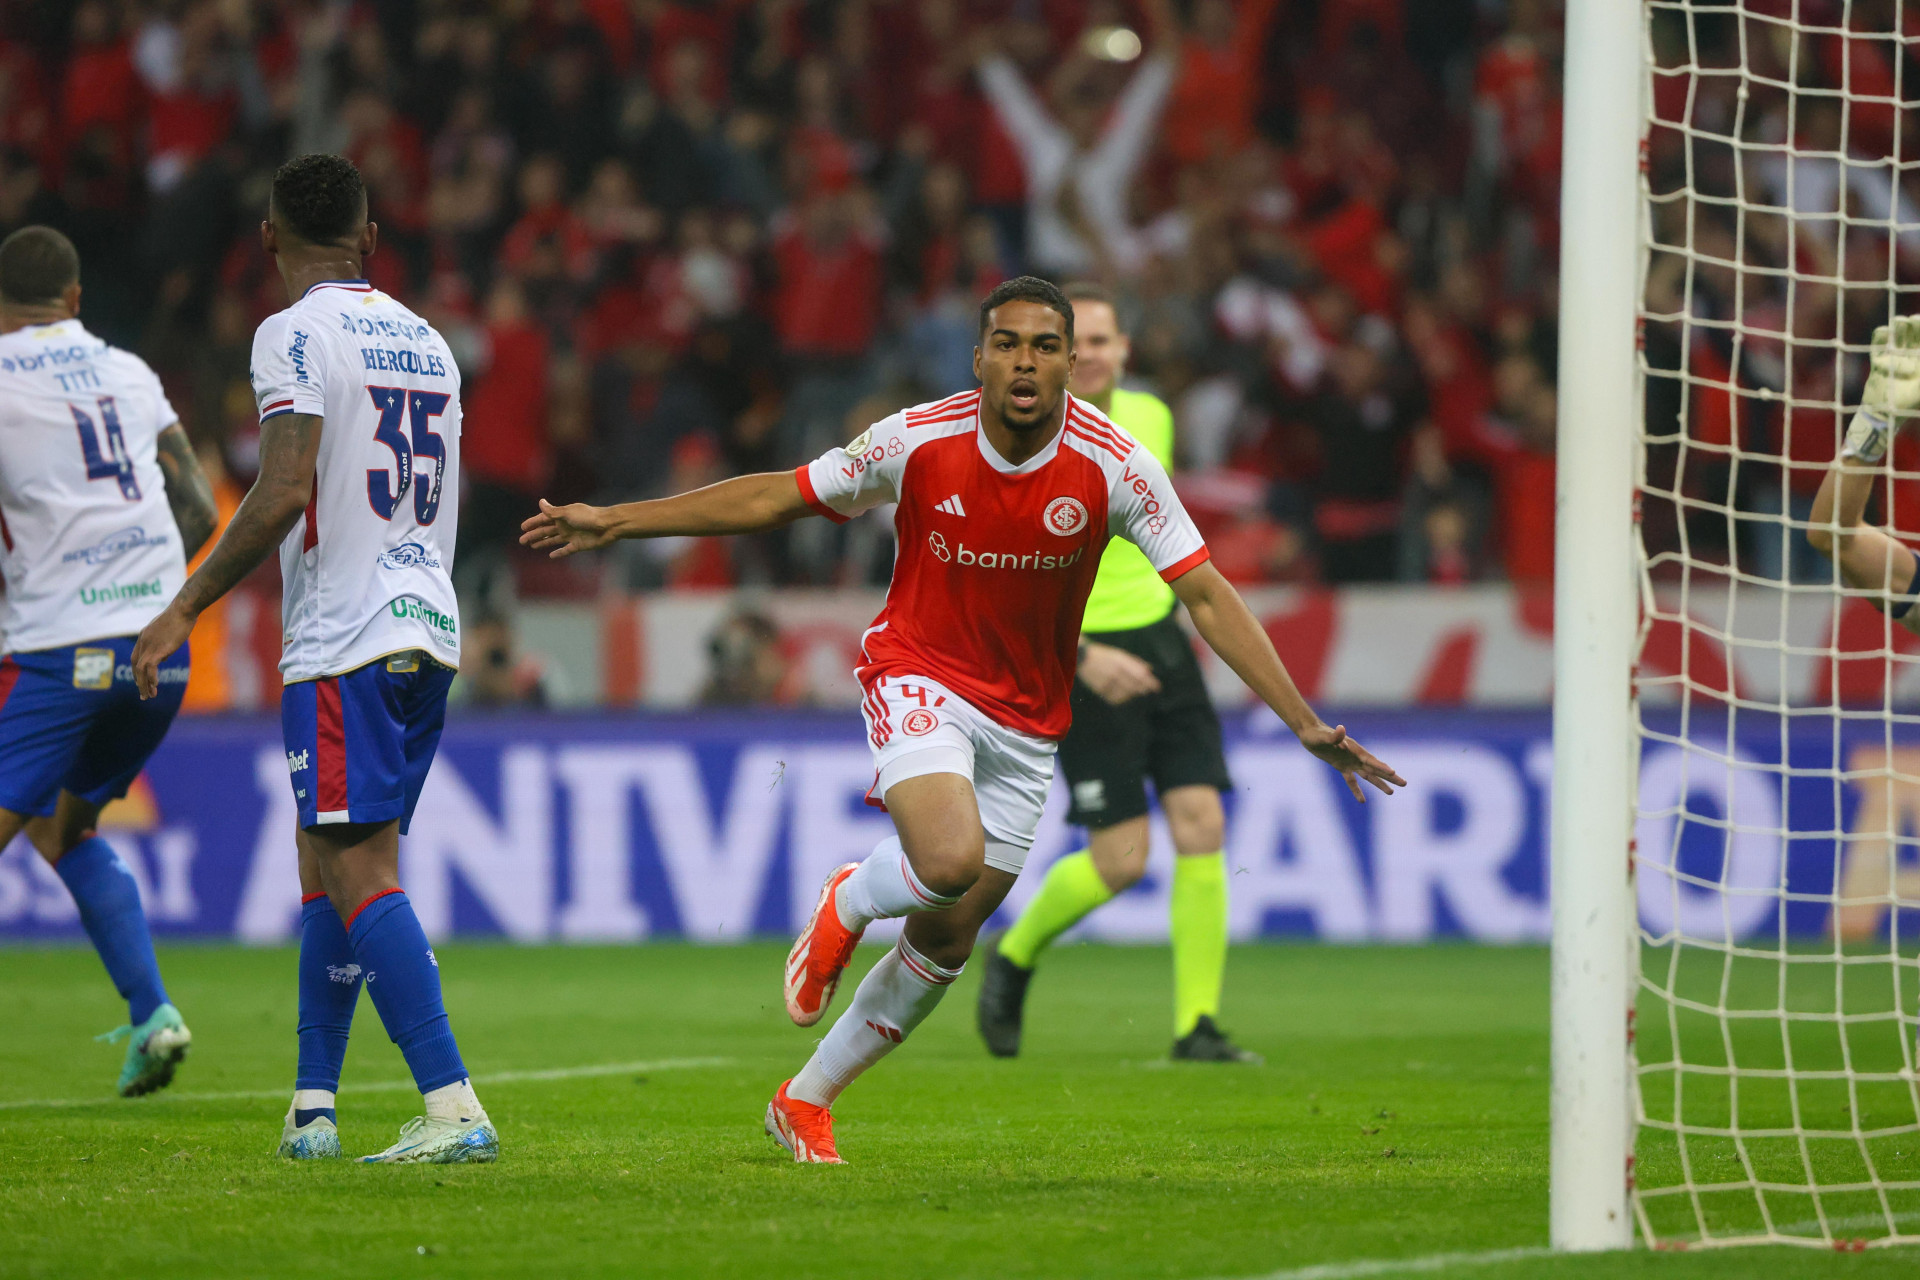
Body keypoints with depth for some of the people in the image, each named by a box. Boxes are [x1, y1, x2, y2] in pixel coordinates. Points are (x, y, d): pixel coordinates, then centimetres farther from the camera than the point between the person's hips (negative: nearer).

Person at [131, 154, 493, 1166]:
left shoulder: (297, 334, -9)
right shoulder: (426, 341, 15)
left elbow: (284, 493, -18)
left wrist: (185, 609, -13)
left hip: (344, 644, -8)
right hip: (429, 627, 8)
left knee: (359, 876, -10)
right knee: (328, 866, 15)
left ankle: (454, 1109, -19)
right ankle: (312, 1108, 16)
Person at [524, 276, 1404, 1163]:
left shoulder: (1114, 467, -15)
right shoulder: (919, 442, -15)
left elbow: (1207, 596, -12)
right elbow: (775, 499, -2)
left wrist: (1303, 721, -19)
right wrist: (615, 522, -2)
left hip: (1025, 721, 3)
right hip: (918, 679, -3)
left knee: (945, 941, 5)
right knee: (951, 861, -31)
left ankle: (807, 1101, 24)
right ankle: (849, 903, 6)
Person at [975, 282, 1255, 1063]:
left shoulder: (1152, 418, 6)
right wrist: (1082, 656, -26)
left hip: (1159, 641, 6)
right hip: (1080, 654, -5)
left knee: (1201, 824, -9)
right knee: (1120, 859, -8)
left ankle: (1198, 1025, -4)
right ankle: (1014, 955, 21)